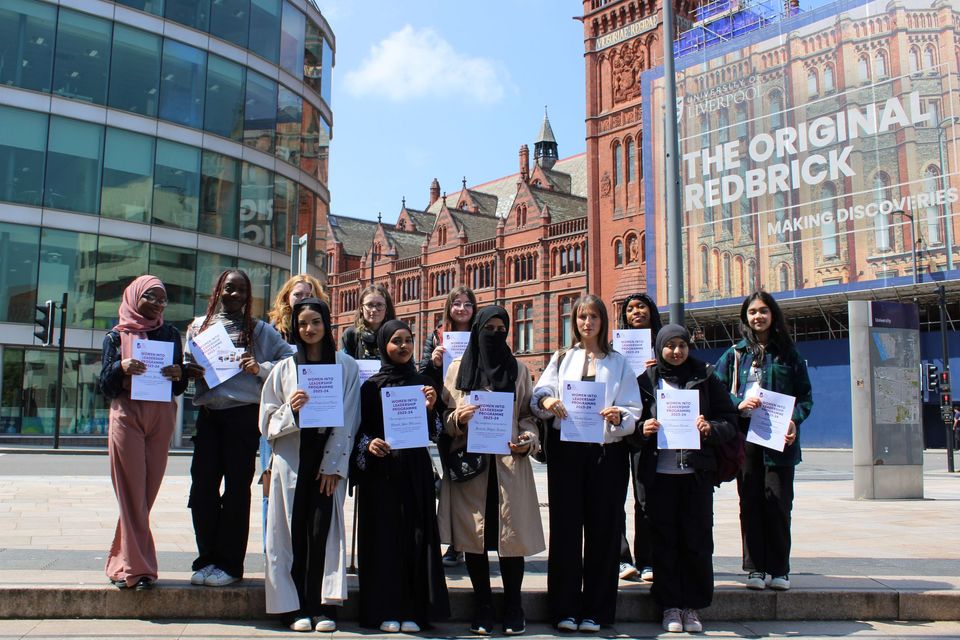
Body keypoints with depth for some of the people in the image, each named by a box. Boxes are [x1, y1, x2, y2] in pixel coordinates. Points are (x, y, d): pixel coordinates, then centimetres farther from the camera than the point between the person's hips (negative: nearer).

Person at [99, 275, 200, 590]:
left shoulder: (170, 334, 13)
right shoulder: (116, 336, 7)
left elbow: (179, 387, 12)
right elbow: (105, 384, 2)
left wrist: (179, 373, -10)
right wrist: (121, 367, -18)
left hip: (161, 417, 3)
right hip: (127, 414, -2)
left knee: (147, 491, 4)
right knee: (132, 492, -5)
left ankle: (124, 561, 17)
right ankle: (137, 567, 0)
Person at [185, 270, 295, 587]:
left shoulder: (260, 330, 6)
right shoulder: (199, 326, 14)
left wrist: (261, 368, -13)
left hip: (243, 414, -3)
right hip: (208, 415, 3)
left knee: (236, 488, 2)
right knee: (202, 487, 2)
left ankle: (229, 564, 12)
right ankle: (207, 559, 16)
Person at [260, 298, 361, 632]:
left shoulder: (346, 366, 5)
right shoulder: (284, 368, 9)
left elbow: (349, 420, 2)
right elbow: (267, 421, 9)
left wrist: (334, 464, -5)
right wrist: (290, 409, -12)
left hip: (330, 461, -1)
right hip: (291, 458, 1)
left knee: (323, 531, -3)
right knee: (294, 532, 0)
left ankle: (323, 606, 5)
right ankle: (295, 607, 7)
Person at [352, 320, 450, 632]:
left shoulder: (423, 383, 9)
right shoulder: (371, 386, 4)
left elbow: (431, 432, 6)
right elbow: (360, 428, 4)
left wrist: (429, 408, -11)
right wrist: (368, 444, -16)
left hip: (415, 470, 1)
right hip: (380, 469, -1)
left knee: (415, 535, 0)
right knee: (384, 534, -1)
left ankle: (412, 609, 7)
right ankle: (385, 609, 7)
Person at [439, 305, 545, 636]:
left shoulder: (518, 369, 11)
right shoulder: (457, 368, 9)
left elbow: (528, 415, 12)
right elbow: (444, 418, 10)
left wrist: (528, 440, -8)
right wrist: (458, 419, -12)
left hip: (509, 463, 0)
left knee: (511, 536, -2)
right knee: (473, 536, 2)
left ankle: (512, 609, 12)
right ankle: (482, 609, 14)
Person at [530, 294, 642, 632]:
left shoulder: (619, 362, 9)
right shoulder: (561, 358, 12)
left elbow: (633, 411, 0)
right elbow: (539, 395, -2)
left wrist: (619, 418, -21)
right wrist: (546, 401, -24)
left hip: (607, 452, 0)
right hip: (566, 450, 1)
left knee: (603, 529, 3)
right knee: (565, 527, 2)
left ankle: (595, 610, 13)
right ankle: (565, 608, 11)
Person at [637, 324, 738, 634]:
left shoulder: (705, 378, 6)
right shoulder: (647, 381, 6)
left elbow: (730, 422, 5)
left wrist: (710, 429, -15)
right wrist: (643, 429, -13)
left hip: (697, 472, 0)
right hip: (659, 472, 0)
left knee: (697, 540, 3)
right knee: (664, 541, 3)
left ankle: (692, 605, 16)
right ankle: (670, 605, 14)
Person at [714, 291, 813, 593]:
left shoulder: (788, 353, 8)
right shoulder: (734, 354, 9)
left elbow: (806, 395, 7)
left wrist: (794, 420, -10)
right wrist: (739, 404, -12)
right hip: (745, 436, 1)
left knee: (778, 503, -1)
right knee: (750, 503, 3)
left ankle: (779, 569, 10)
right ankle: (755, 568, 10)